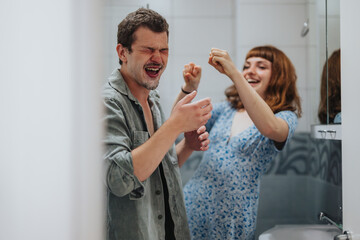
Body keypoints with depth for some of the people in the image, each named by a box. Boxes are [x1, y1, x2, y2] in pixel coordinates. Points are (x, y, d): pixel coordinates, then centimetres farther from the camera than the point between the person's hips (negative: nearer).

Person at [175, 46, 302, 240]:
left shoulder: (287, 117, -2)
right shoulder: (225, 110, 13)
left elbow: (270, 127, -26)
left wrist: (233, 73, -28)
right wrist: (188, 89, -11)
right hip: (192, 204, 4)